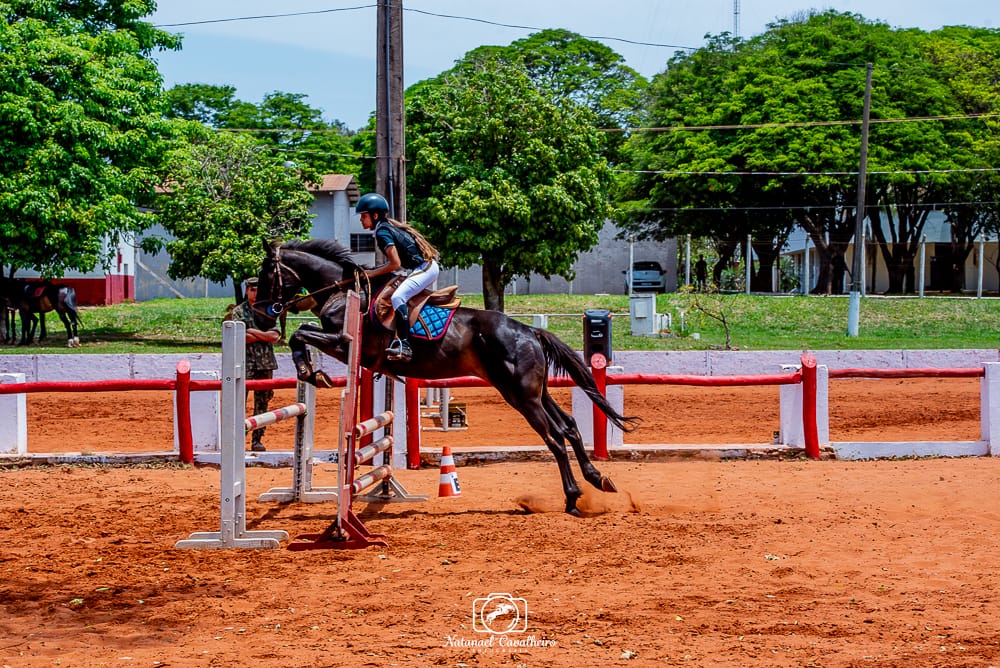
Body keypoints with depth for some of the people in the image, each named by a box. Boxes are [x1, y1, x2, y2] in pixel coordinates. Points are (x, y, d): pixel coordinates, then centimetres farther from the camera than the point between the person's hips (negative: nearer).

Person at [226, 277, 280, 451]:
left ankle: (257, 440, 11)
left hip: (266, 364, 4)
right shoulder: (238, 311, 2)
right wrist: (264, 336, -7)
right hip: (245, 364, -4)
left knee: (262, 402, 6)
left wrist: (253, 331, -8)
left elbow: (275, 336, -2)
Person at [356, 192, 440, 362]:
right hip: (428, 267, 11)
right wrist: (373, 270, 13)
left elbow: (396, 264, -16)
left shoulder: (382, 232, -11)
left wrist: (373, 273, -7)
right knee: (399, 295, 22)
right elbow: (397, 260, 20)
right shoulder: (389, 226, 18)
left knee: (397, 297, -26)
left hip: (424, 268, -11)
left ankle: (405, 347, -36)